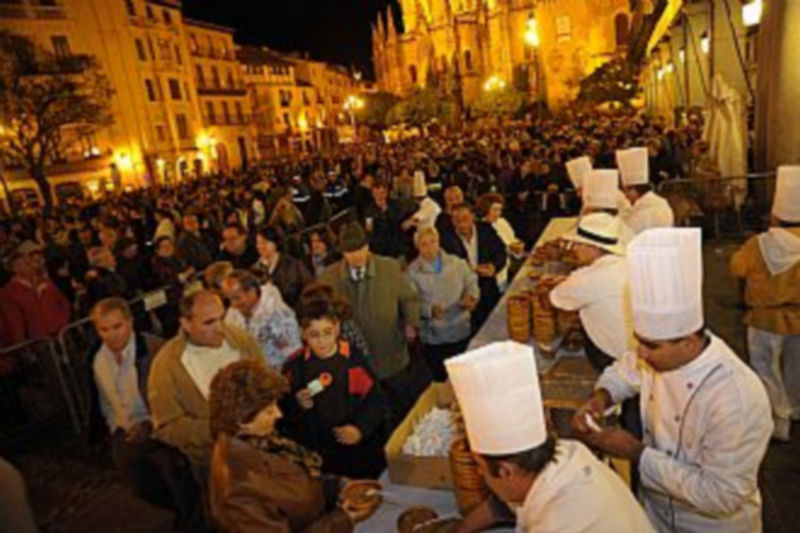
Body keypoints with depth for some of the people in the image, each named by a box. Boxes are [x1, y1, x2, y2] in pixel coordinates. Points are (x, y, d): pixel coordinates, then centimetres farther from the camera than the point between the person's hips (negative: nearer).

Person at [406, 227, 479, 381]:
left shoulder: (457, 263, 2)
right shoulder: (413, 272, -7)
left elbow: (471, 284, 5)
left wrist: (471, 297, -18)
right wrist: (430, 310, -29)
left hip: (462, 333, 3)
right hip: (434, 340, -2)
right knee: (442, 380, 8)